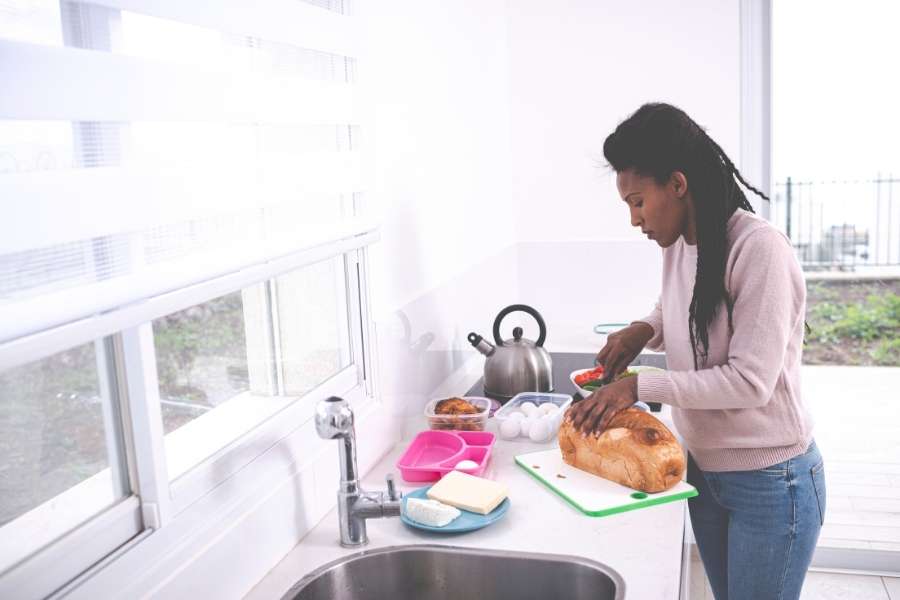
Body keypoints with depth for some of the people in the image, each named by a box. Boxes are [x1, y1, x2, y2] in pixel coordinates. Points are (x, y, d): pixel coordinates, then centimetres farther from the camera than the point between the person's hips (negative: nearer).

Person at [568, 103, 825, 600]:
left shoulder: (759, 249, -23)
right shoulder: (677, 246, 0)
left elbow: (749, 382, -25)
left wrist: (641, 385, -23)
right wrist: (644, 330, -2)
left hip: (769, 482, -7)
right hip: (704, 471, 7)